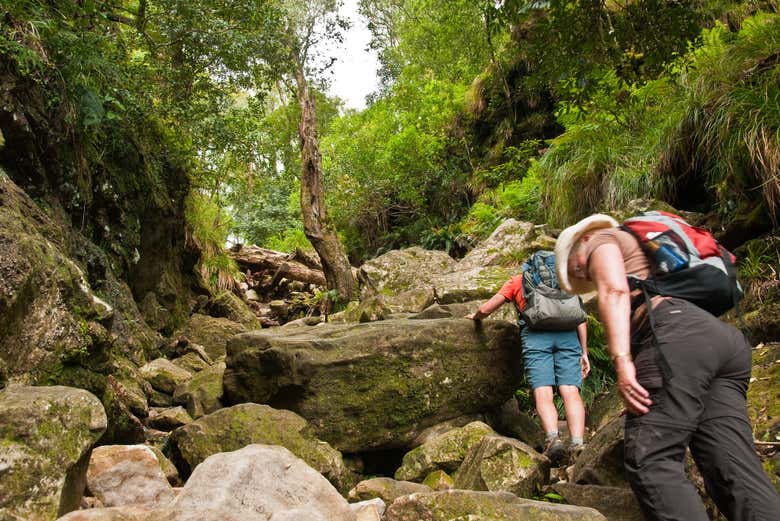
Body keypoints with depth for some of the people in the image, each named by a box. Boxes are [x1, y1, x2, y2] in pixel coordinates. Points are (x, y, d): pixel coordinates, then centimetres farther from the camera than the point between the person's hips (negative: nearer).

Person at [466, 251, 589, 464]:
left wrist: (475, 316, 42)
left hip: (535, 335, -2)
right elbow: (581, 317, 19)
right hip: (567, 334, 2)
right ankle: (577, 444, -23)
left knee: (543, 393, -10)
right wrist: (584, 352, 18)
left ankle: (553, 438, -32)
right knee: (570, 391, -7)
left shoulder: (517, 281, 25)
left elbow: (485, 310, 20)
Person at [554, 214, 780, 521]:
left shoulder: (602, 240, 17)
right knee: (736, 473, -3)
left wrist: (621, 360, -16)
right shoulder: (646, 251, 41)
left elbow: (614, 292, -5)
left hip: (677, 335, -9)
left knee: (650, 463, -13)